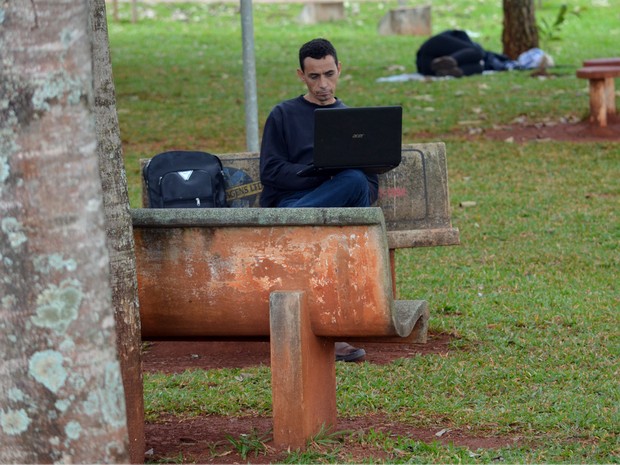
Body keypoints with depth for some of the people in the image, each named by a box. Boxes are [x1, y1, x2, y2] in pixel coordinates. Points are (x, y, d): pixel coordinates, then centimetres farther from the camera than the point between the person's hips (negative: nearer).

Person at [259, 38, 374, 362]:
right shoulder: (284, 115, 18)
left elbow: (370, 183, 19)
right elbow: (271, 172, 3)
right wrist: (323, 173, -11)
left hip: (339, 209, 2)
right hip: (288, 202, -2)